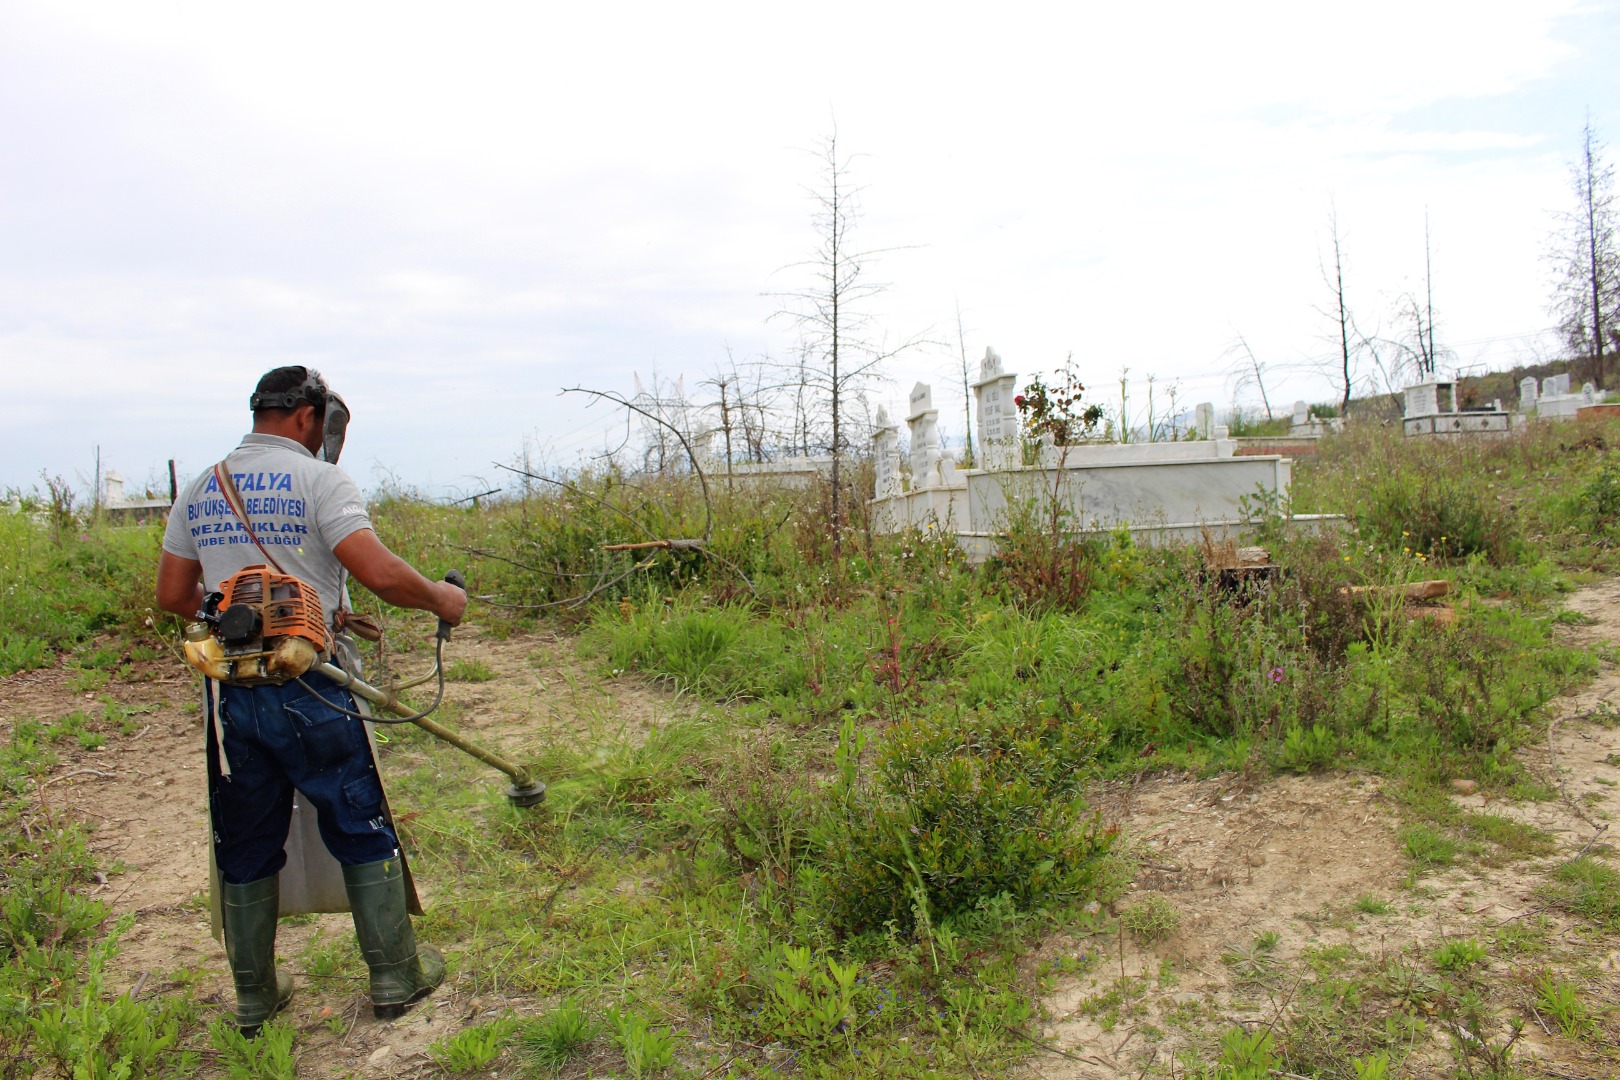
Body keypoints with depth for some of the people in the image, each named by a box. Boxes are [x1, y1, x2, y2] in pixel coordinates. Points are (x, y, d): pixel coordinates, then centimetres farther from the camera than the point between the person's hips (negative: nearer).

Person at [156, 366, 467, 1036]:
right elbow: (379, 572, -20)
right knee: (363, 832, 9)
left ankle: (254, 997, 28)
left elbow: (173, 596, 13)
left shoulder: (198, 490, 10)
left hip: (228, 693, 5)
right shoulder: (317, 479, -8)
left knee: (245, 849, 16)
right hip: (307, 690, -5)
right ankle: (395, 976, 19)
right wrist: (439, 600, -3)